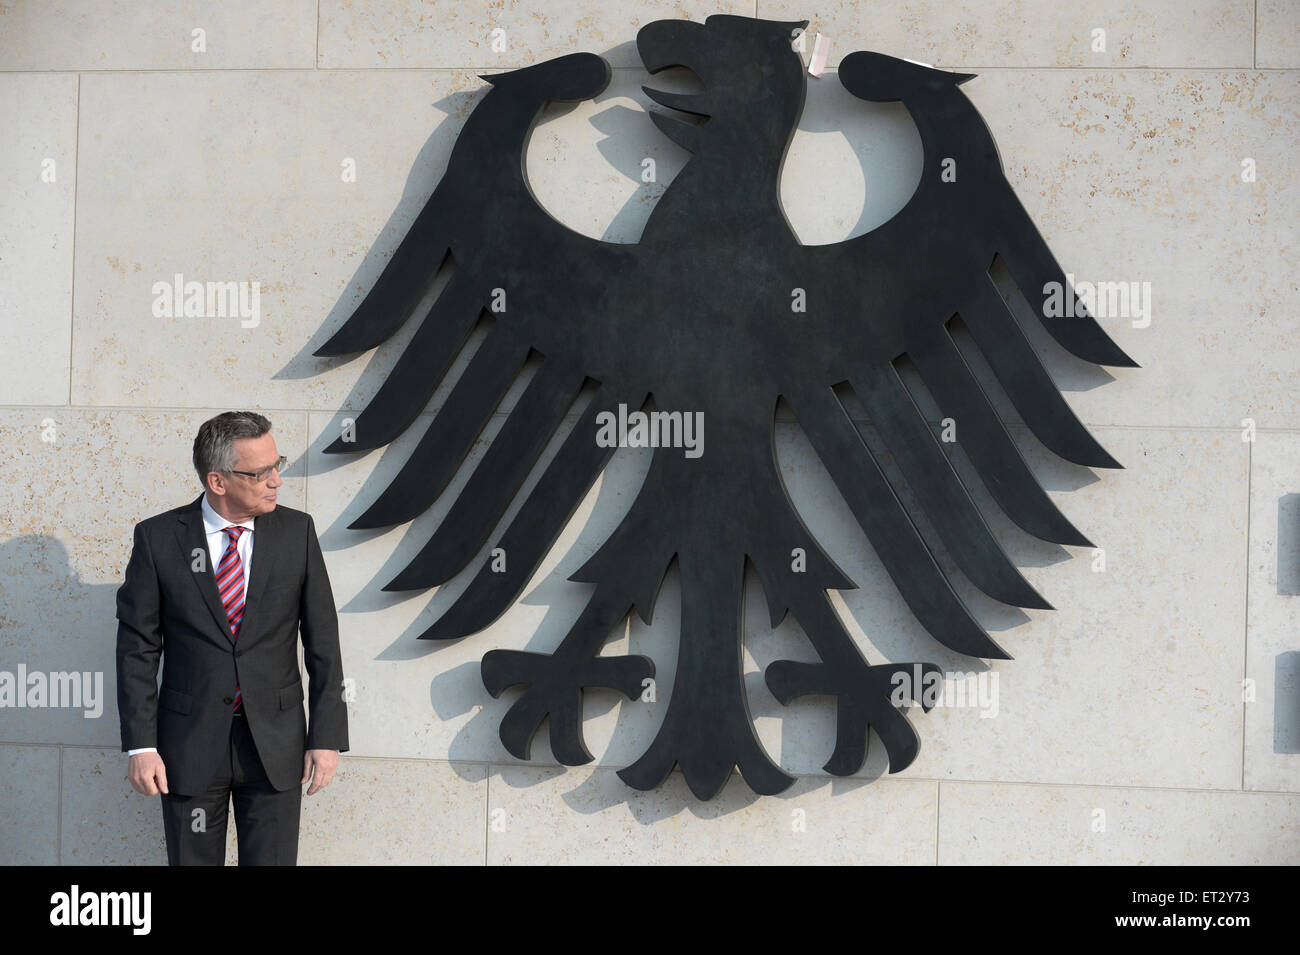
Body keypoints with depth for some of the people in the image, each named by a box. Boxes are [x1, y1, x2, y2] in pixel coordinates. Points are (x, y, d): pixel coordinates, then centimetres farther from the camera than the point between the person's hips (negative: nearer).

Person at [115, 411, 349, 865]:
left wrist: (327, 737, -3)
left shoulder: (297, 531, -1)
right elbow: (137, 646, -2)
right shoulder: (158, 538, -5)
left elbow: (323, 640, 2)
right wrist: (141, 745, -8)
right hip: (189, 745, -1)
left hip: (275, 742, 1)